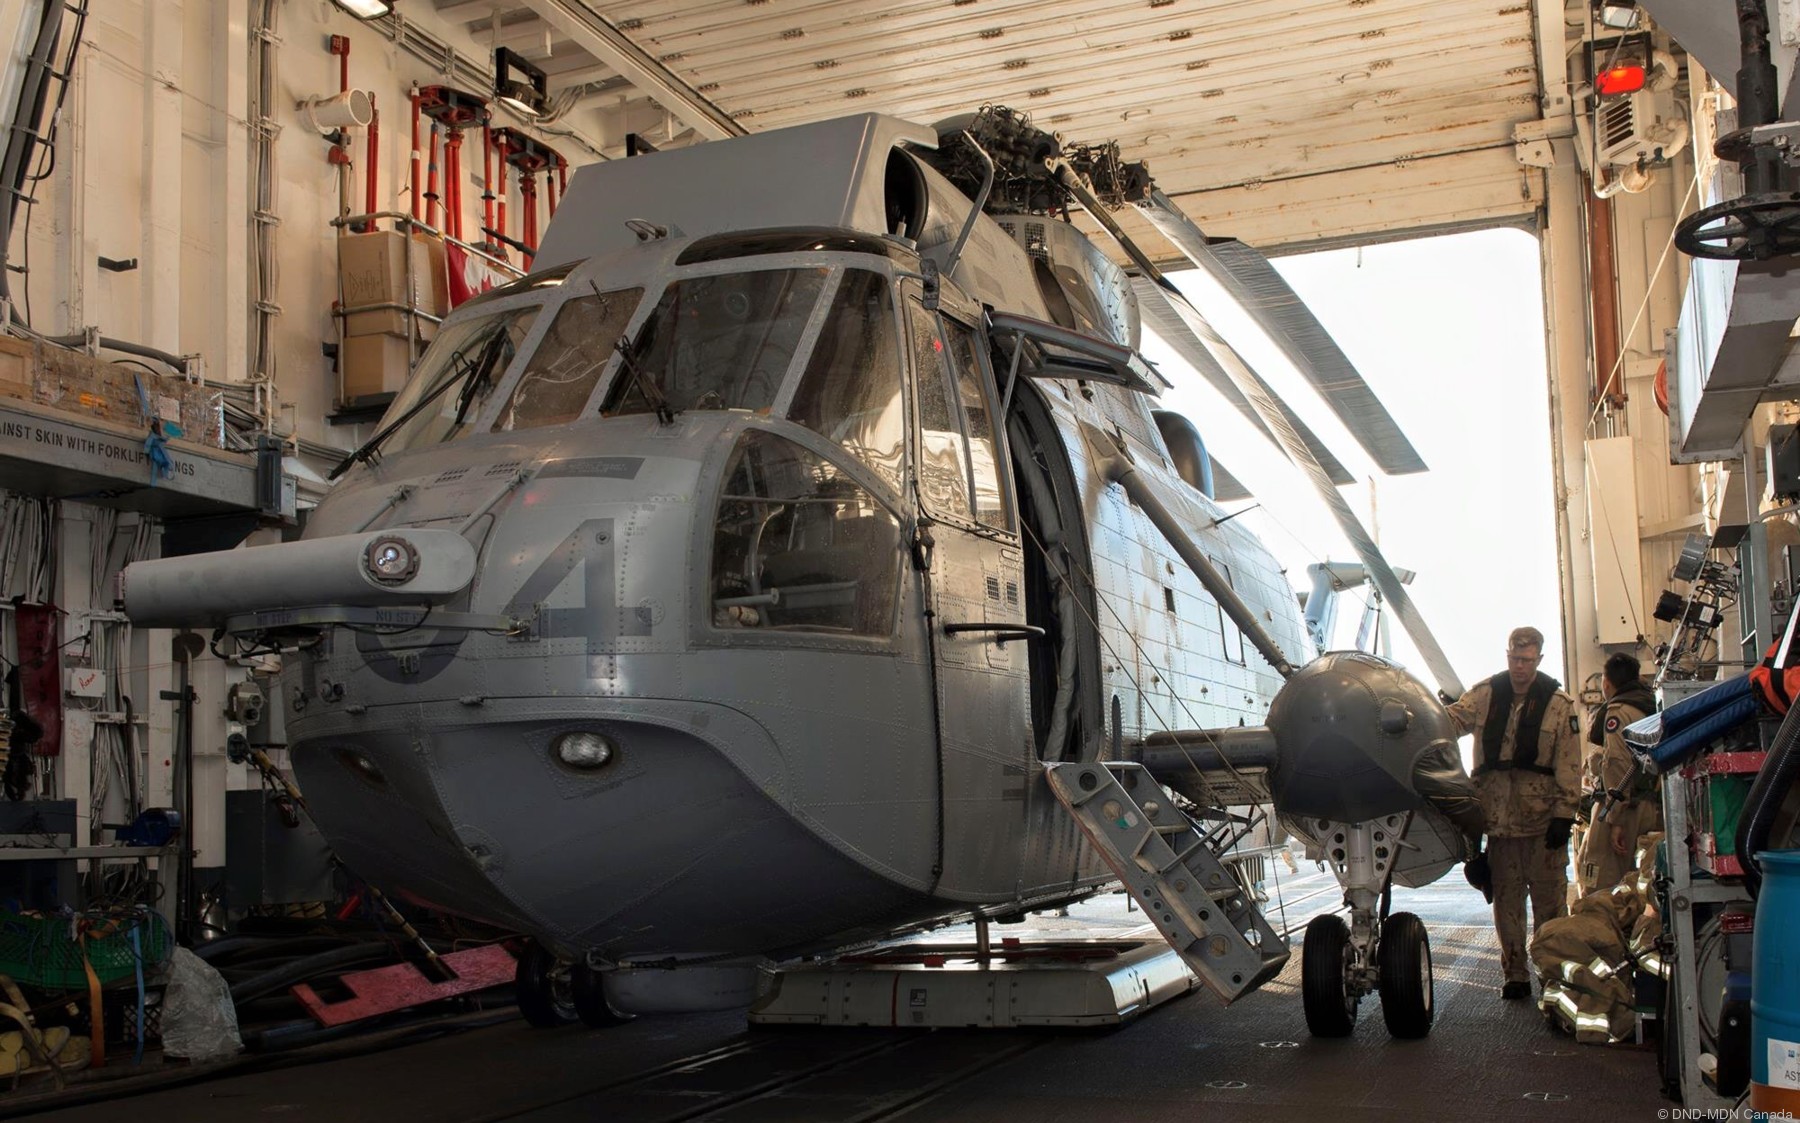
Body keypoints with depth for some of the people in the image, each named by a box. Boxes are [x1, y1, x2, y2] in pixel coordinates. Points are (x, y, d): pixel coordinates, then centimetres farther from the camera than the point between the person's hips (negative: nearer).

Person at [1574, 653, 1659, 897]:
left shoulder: (1618, 710, -8)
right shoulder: (1652, 705, 16)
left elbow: (1618, 764, -16)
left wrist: (1616, 820, -18)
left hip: (1625, 807, -9)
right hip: (1655, 809, 9)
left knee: (1599, 889, -8)